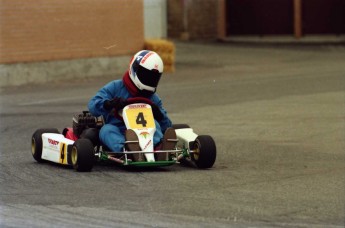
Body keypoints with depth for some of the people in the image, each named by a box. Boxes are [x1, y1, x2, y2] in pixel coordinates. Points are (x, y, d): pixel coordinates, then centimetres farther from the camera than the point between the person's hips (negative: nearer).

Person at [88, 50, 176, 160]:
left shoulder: (153, 98, 18)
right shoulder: (115, 88, 9)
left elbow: (166, 126, 14)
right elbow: (92, 106, -2)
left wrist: (158, 114, -8)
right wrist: (109, 104, -24)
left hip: (142, 138, 2)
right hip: (117, 137, -2)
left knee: (153, 123, -24)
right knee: (107, 129, -32)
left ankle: (159, 146, -58)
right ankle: (127, 149, -64)